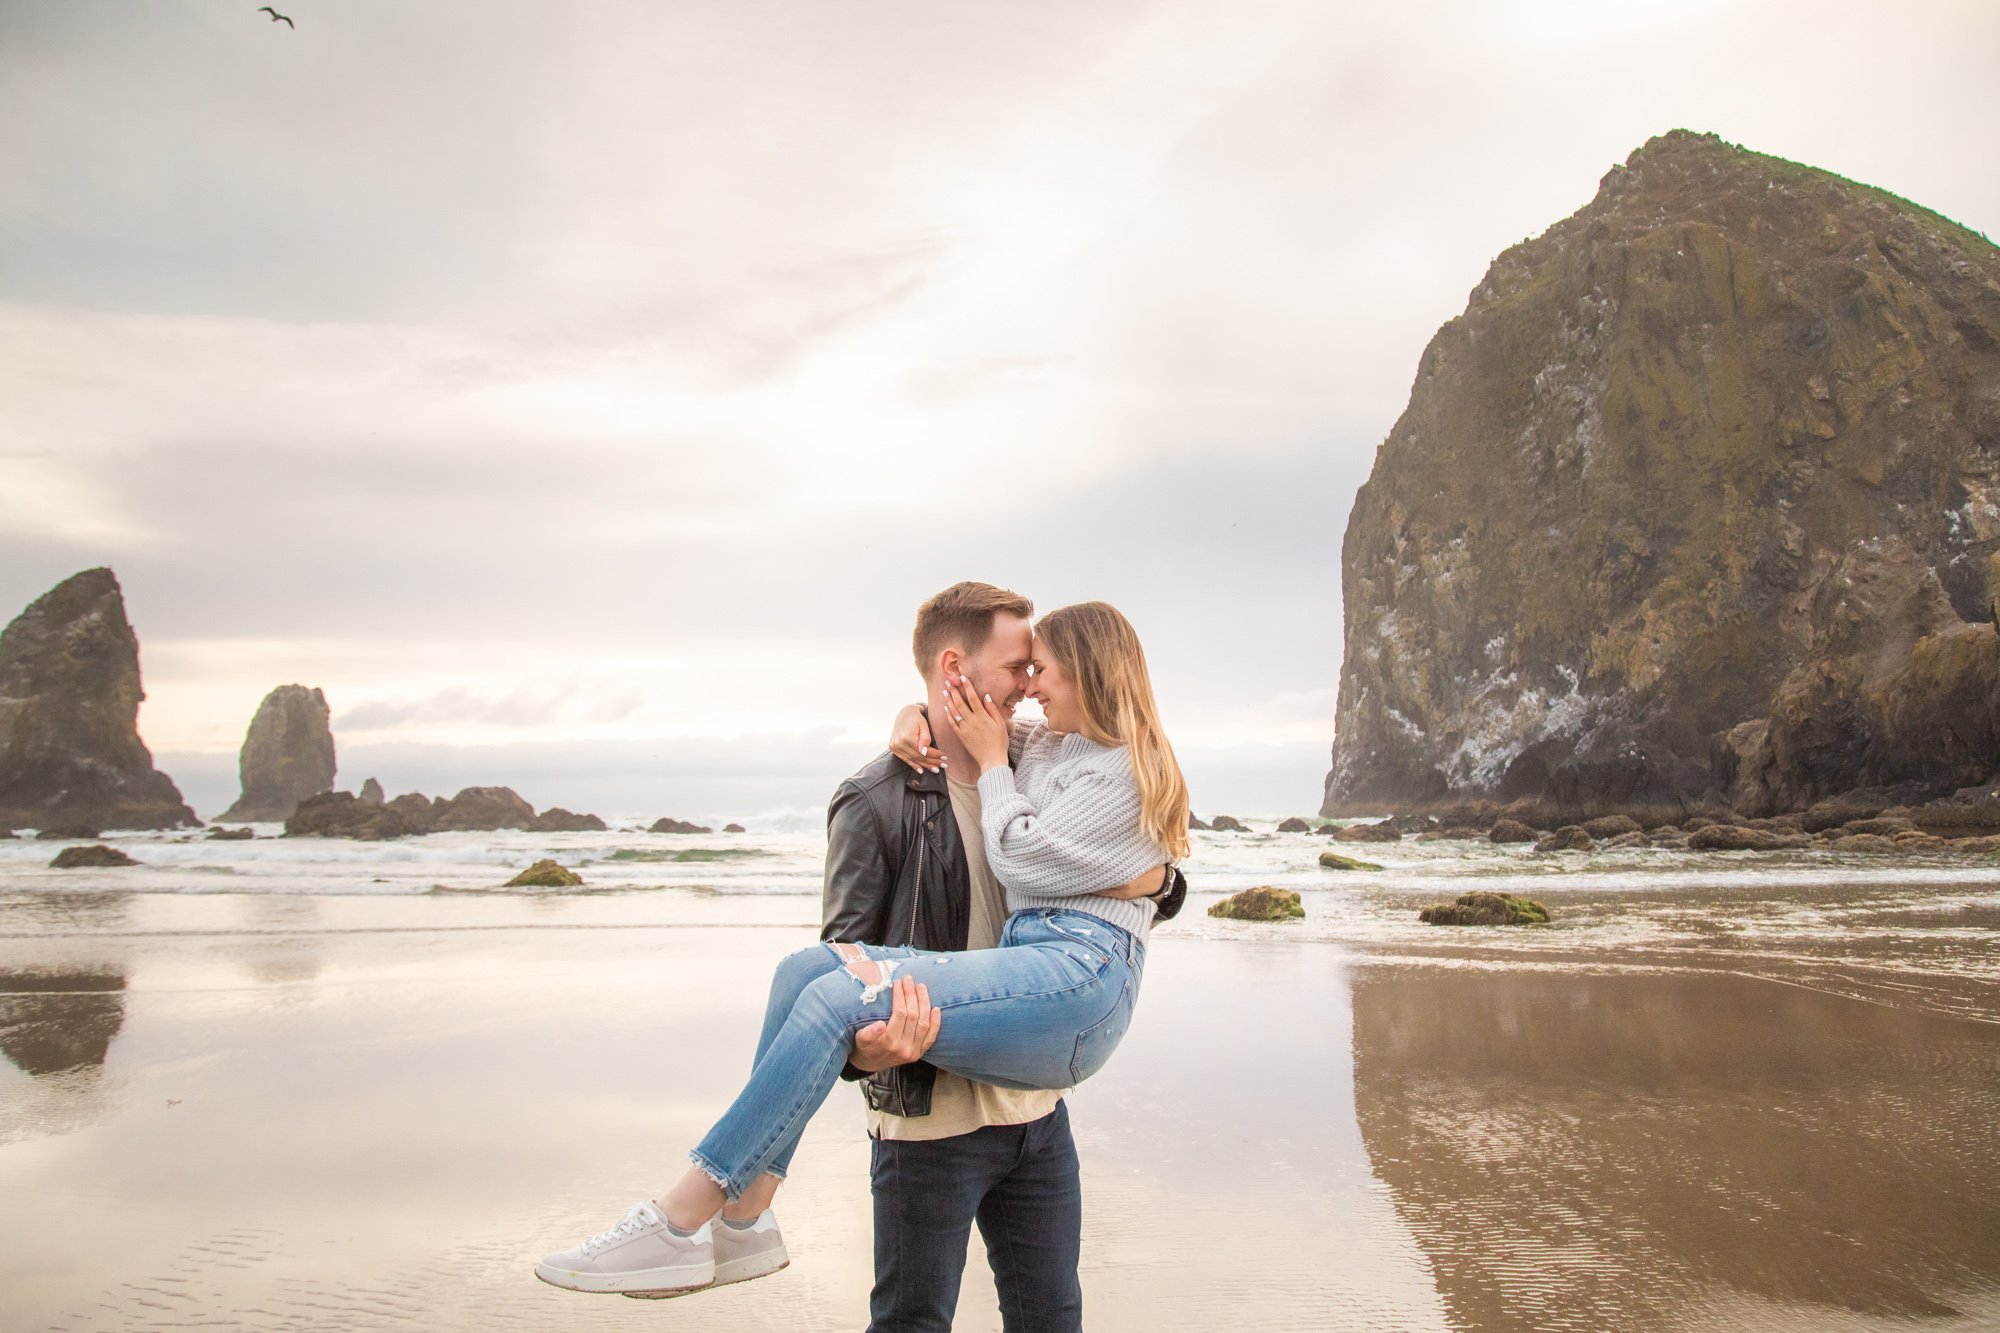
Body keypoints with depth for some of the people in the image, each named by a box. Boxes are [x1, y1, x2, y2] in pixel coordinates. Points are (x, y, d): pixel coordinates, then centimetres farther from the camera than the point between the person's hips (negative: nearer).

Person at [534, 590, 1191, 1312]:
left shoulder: (1129, 768, -1)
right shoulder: (1044, 745, 23)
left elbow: (1022, 859, -8)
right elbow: (940, 721, 32)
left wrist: (992, 758, 3)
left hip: (1082, 979, -8)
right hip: (1024, 963, 9)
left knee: (838, 997, -24)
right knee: (808, 967, -10)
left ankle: (678, 1223, -21)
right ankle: (745, 1220, -13)